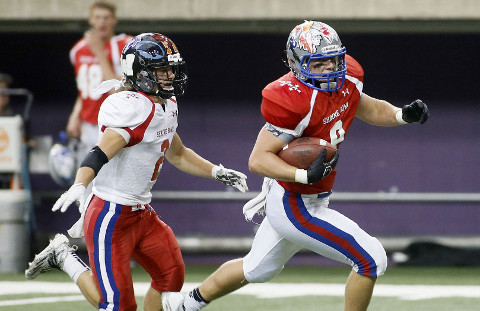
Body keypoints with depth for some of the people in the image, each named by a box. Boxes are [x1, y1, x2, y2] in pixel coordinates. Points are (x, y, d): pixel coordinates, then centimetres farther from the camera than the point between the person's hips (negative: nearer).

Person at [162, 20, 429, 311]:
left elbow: (370, 109, 16)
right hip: (297, 208, -10)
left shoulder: (346, 81, -3)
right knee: (371, 259, -11)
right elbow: (258, 160, -28)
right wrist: (306, 175, -41)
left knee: (257, 269, 30)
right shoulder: (294, 100, -28)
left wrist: (404, 114, -4)